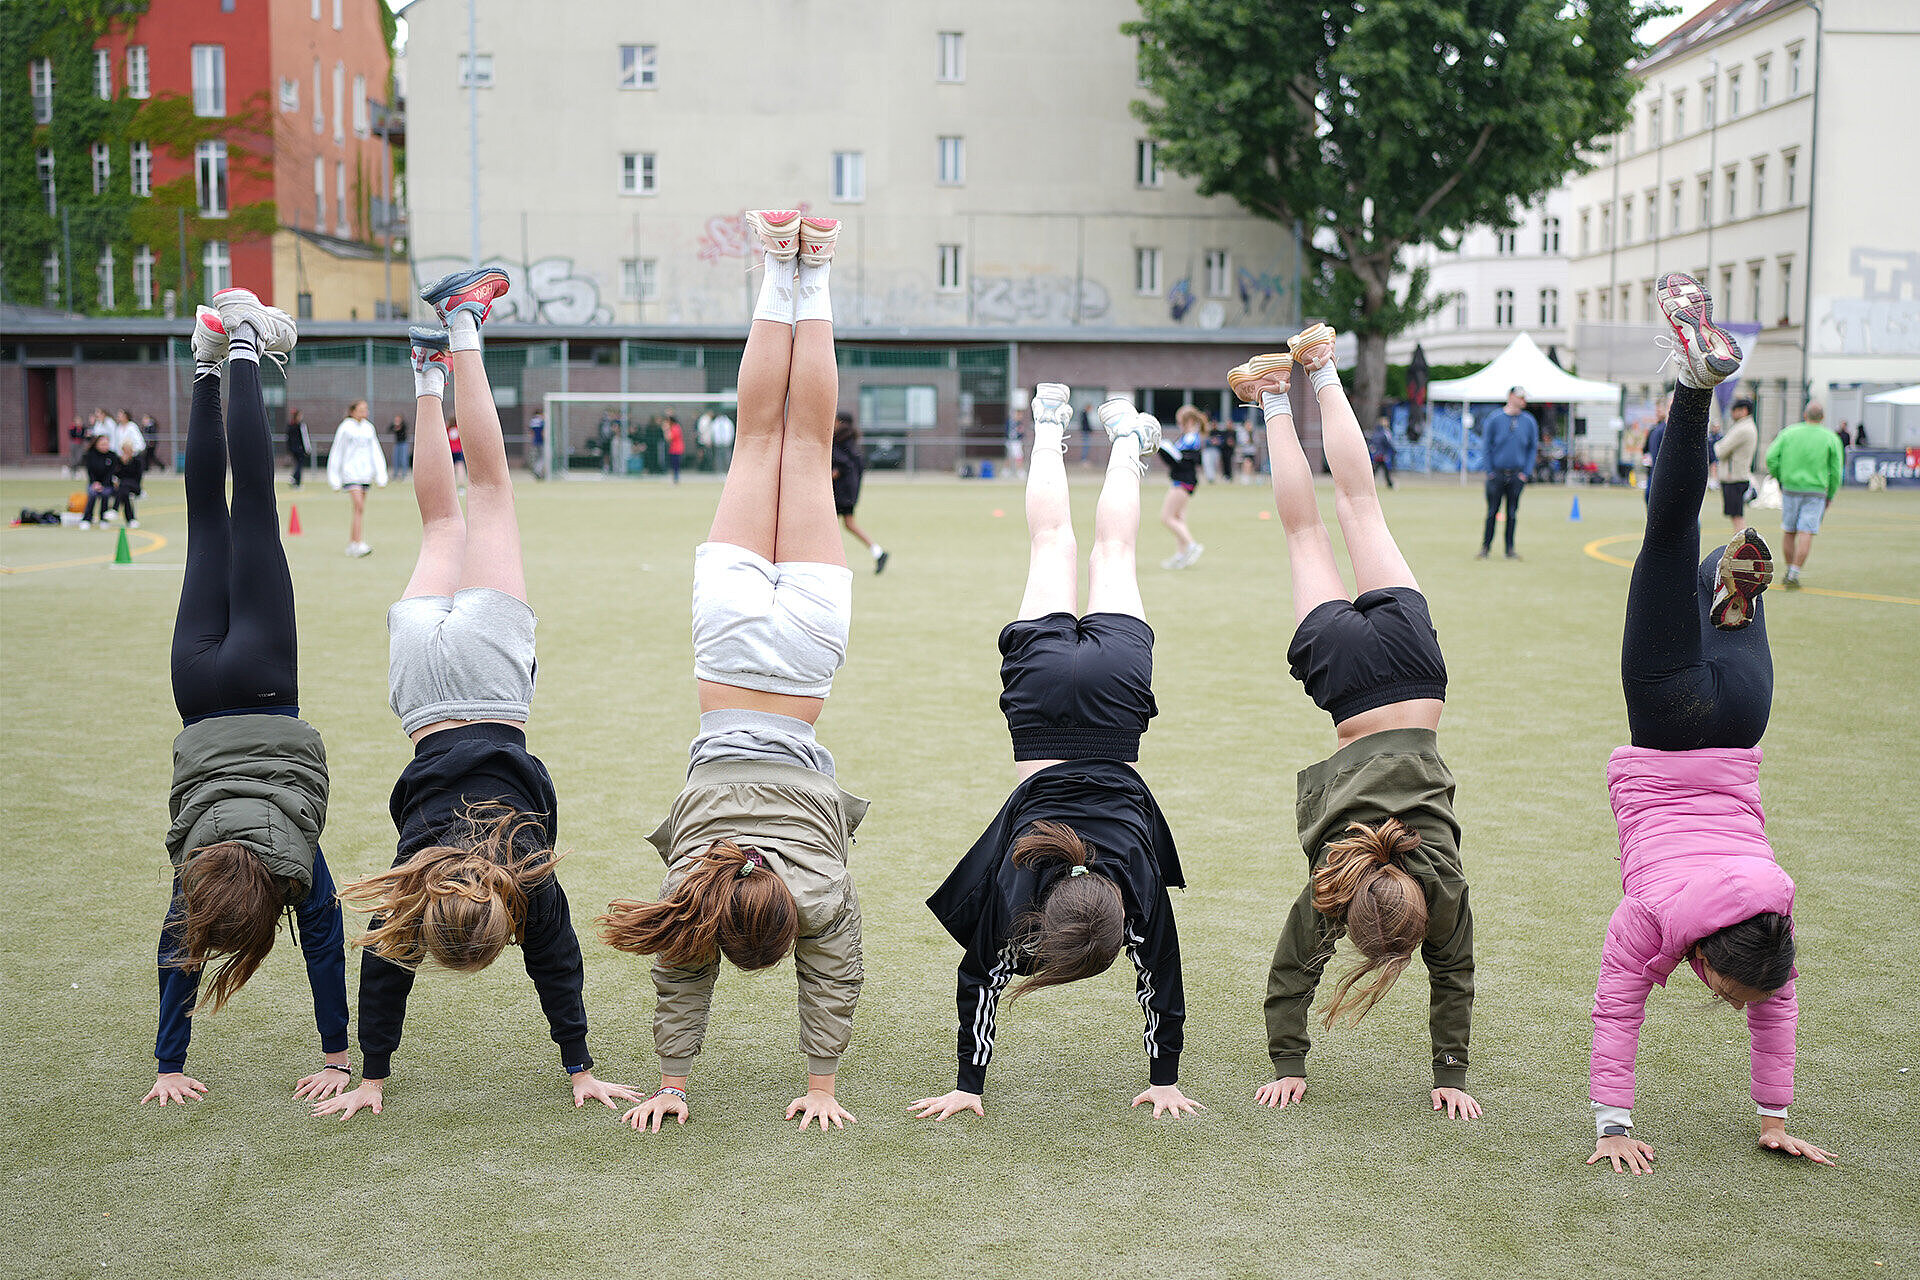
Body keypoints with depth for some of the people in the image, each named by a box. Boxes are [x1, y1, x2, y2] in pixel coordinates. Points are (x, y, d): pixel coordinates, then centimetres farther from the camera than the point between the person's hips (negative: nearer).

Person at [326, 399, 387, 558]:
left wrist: (381, 476, 7)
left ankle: (351, 545, 16)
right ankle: (359, 545, -22)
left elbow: (375, 453, 14)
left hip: (365, 473, 6)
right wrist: (335, 481, 1)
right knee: (360, 507, -18)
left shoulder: (369, 428, 11)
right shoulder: (345, 428, -4)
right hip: (350, 472, -6)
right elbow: (336, 454, 1)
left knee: (359, 509, 8)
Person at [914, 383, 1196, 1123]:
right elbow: (981, 978, -18)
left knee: (1110, 550, 27)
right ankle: (1050, 428, 45)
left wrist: (1165, 1080, -9)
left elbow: (1161, 978, -15)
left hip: (1113, 685, 0)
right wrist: (969, 1086, -16)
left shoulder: (1140, 884, -28)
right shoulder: (1012, 884, -28)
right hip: (1043, 681, 0)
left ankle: (1125, 440, 49)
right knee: (1053, 545, 25)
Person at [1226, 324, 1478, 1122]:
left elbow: (1453, 978, -9)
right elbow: (1292, 974, -12)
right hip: (1346, 667, -1)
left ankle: (1321, 372, 29)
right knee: (1307, 531, 20)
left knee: (1357, 505, 17)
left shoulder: (1443, 878, -22)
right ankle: (1276, 400, 32)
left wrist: (1451, 1076, -7)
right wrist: (1288, 1066, -10)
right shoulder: (1328, 884, -23)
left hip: (1407, 657, 1)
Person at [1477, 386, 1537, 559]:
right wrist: (1490, 471, -2)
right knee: (1492, 511, 0)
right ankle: (1485, 546, 9)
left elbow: (1533, 448, 10)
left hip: (1517, 475, 2)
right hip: (1497, 473, -2)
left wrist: (1526, 472, 2)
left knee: (1512, 513, 4)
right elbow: (1488, 446, 3)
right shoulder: (1494, 418, -1)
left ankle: (1510, 549, 10)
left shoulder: (1529, 421, 5)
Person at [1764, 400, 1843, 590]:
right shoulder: (1831, 438, 1)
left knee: (1788, 531, 14)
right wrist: (1830, 496, 10)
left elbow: (1771, 457, -3)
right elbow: (1836, 470, 0)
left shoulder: (1789, 432, 3)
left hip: (1790, 488, 2)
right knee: (1806, 534, -5)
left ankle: (1789, 571, 21)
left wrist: (1779, 479, 9)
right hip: (1816, 491, -2)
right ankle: (1794, 576, -12)